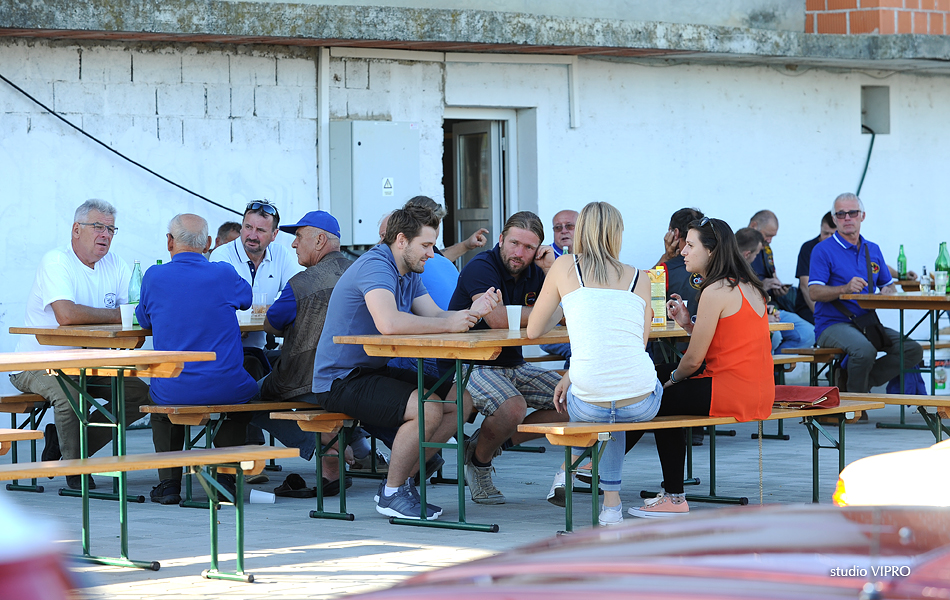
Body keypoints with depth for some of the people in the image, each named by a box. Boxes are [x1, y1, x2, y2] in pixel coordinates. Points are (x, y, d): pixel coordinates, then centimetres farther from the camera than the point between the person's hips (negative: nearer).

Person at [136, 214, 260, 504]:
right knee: (249, 392, 34)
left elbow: (144, 321, 13)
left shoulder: (155, 277, -5)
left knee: (158, 398, 36)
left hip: (173, 392, 0)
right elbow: (246, 299, 18)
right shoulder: (224, 274, -6)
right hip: (226, 389, 0)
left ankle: (169, 481, 22)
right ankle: (224, 475, 23)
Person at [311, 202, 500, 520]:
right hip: (341, 380, -10)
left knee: (460, 401, 6)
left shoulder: (409, 273, 13)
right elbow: (388, 322, -37)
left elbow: (434, 316, 5)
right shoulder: (375, 267, -21)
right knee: (428, 409, -27)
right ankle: (392, 494, -9)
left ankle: (401, 481, 10)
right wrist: (448, 324, -30)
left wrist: (471, 313, -16)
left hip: (375, 371, 10)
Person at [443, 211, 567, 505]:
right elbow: (497, 318, -32)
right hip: (468, 365, -8)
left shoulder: (535, 271, 7)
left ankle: (493, 441, 5)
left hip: (513, 365, 8)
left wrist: (553, 270, -12)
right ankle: (479, 461, -3)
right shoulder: (481, 268, -16)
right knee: (513, 407, -35)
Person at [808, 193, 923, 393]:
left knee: (913, 350, -13)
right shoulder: (823, 250, -3)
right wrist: (845, 289, -29)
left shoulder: (873, 250, 17)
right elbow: (814, 292, -13)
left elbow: (889, 285, 22)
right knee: (865, 350, -37)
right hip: (833, 324, -6)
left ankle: (848, 379, -6)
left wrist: (888, 292, -3)